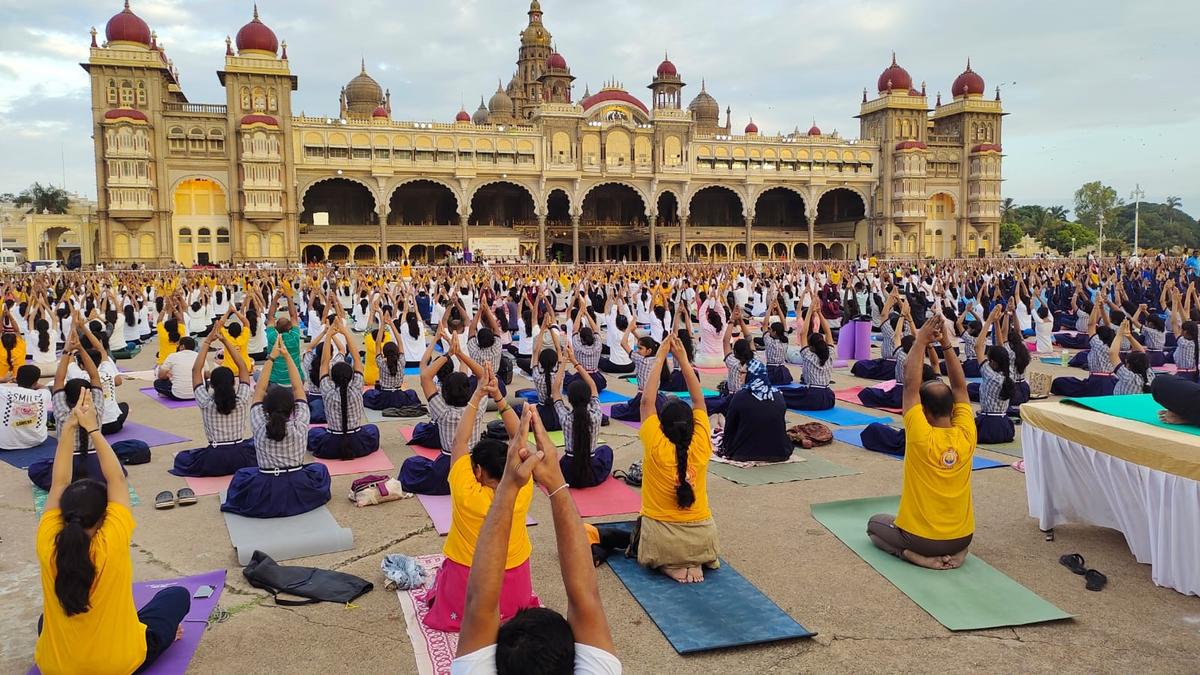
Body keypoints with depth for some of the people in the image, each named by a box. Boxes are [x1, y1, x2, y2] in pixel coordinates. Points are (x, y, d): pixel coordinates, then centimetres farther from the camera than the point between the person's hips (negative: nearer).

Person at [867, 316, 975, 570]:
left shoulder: (921, 437, -21)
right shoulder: (966, 435, -10)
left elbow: (910, 384, -17)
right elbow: (960, 387, -2)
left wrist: (921, 342, -12)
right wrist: (946, 345, -7)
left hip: (920, 537, -4)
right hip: (963, 536, 4)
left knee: (874, 524, 24)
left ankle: (914, 554, -2)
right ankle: (955, 552, 10)